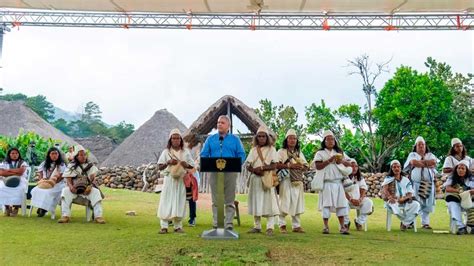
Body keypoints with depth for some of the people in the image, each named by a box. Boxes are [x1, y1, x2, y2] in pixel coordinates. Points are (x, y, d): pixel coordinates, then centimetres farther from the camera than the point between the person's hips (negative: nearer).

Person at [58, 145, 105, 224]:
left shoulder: (90, 165, 12)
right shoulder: (71, 166, 10)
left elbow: (93, 178, 2)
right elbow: (68, 179, 1)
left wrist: (90, 186, -20)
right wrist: (71, 186, -22)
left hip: (87, 188, 0)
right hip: (74, 188, 0)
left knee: (96, 192, -30)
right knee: (65, 191, -31)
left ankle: (98, 216, -36)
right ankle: (65, 216, -33)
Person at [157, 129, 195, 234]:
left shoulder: (186, 152, 8)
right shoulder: (166, 152, 5)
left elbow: (192, 166, 9)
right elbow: (160, 167, 1)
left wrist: (186, 165, -12)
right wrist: (168, 162, -14)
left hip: (181, 180, 1)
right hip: (169, 179, -1)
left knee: (179, 202, 1)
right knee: (166, 202, -5)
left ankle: (178, 226, 9)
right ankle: (164, 226, -1)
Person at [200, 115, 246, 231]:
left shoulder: (235, 139, 9)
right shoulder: (210, 139, 13)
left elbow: (241, 155, 3)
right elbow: (203, 155, 7)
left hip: (230, 173, -1)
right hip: (214, 173, 1)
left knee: (230, 201, 2)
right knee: (216, 201, 5)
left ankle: (229, 224, 7)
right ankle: (216, 224, 10)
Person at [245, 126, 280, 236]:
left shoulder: (271, 149, 4)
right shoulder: (253, 150, 13)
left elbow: (274, 165, -5)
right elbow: (248, 166, 7)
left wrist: (262, 168, -16)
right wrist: (255, 170, -12)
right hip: (255, 179, 4)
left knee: (268, 202, -8)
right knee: (256, 202, 5)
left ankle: (270, 227, -7)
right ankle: (257, 226, 12)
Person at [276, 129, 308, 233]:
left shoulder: (299, 153, 19)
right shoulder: (281, 151, 3)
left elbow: (307, 166, 15)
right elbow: (277, 165, -10)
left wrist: (301, 167, -7)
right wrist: (290, 166, -18)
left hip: (298, 181, 5)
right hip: (286, 180, -5)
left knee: (297, 203, 5)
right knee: (285, 203, -7)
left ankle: (296, 225, 12)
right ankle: (282, 225, 3)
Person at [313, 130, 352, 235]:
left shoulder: (340, 152, 16)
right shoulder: (320, 153, 3)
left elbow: (349, 164, 13)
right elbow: (318, 166, -9)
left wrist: (342, 161, -7)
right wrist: (329, 160, -17)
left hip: (338, 182, 4)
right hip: (326, 182, -4)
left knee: (341, 204, 1)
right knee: (326, 204, -4)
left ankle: (342, 226, 7)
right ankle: (326, 227, 4)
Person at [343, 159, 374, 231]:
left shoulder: (360, 178, 11)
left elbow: (363, 190, 1)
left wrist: (360, 199, -18)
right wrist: (351, 199, -26)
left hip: (358, 200, 4)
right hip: (347, 199, -4)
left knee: (369, 202, -23)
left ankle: (359, 222, -4)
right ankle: (346, 222, -9)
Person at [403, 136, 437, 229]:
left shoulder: (430, 155, 17)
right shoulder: (412, 154, 9)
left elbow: (433, 161, -6)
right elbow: (413, 162, -13)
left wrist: (420, 162, -3)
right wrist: (427, 164, -4)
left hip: (428, 183, 3)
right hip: (416, 182, -3)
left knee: (427, 203, 2)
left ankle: (425, 223, 10)